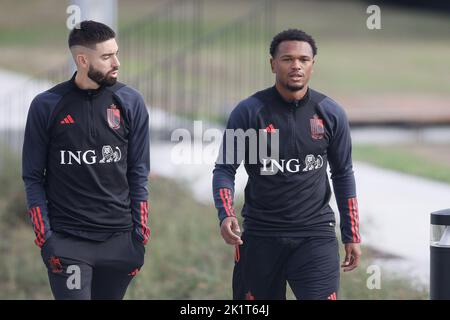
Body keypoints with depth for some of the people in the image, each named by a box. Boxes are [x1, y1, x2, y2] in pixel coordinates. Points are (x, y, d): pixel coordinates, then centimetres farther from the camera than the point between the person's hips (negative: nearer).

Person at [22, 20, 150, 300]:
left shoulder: (130, 102, 4)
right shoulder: (46, 106, -1)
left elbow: (138, 173, 7)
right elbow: (33, 178, 2)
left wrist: (140, 235, 2)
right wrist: (45, 237, -6)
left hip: (118, 239, 2)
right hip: (67, 242, -2)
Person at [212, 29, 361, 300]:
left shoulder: (331, 114, 2)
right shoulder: (248, 112, -4)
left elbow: (343, 174, 10)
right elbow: (225, 168, -1)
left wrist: (352, 236, 9)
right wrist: (226, 214, -20)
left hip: (315, 234, 0)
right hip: (260, 234, 0)